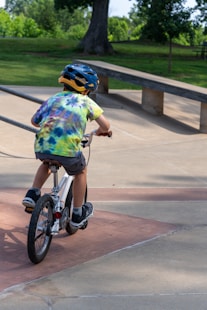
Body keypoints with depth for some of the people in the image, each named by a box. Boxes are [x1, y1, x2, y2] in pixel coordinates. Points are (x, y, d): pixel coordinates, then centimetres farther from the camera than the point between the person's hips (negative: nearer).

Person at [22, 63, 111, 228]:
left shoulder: (52, 99, 24)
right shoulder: (86, 101, 14)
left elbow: (34, 121, 34)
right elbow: (105, 125, 7)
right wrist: (100, 131, 30)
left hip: (41, 147, 4)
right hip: (67, 149, -4)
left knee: (47, 163, 39)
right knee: (81, 171, 28)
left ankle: (32, 194, 22)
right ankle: (78, 214, 33)